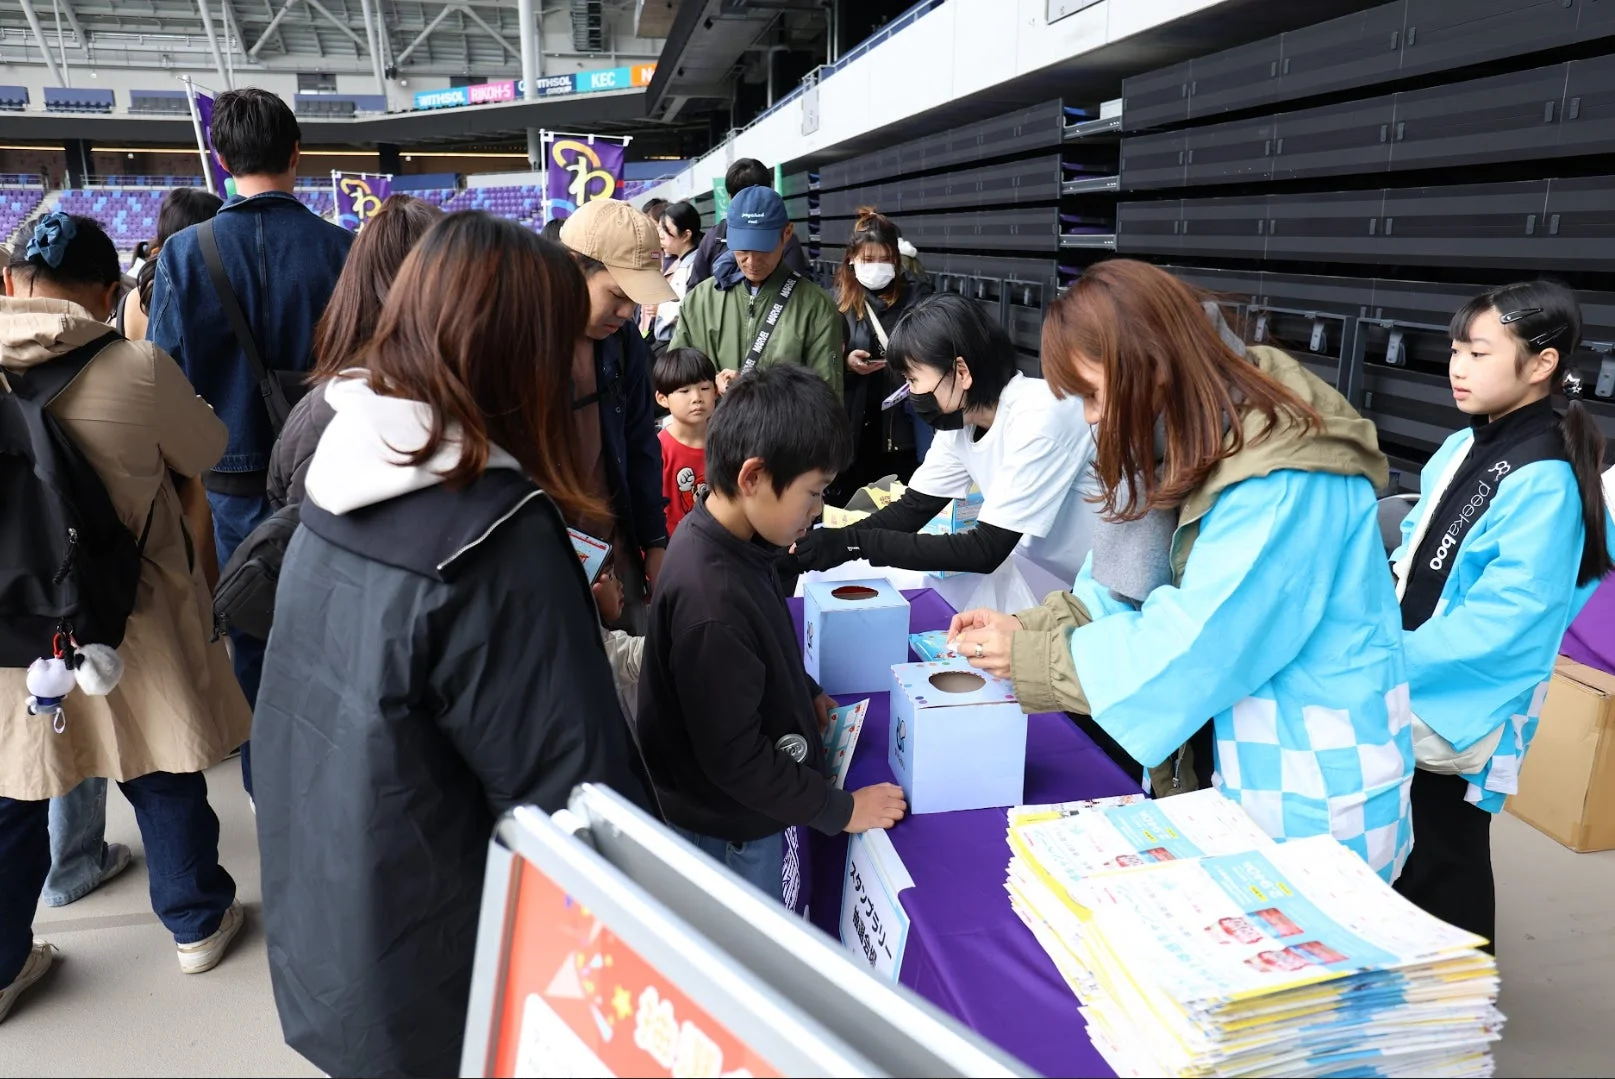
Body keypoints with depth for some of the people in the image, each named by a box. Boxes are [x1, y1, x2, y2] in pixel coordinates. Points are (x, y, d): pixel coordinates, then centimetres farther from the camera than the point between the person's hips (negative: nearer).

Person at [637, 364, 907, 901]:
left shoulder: (723, 536, -7)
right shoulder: (710, 599, -36)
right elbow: (733, 756, -28)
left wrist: (806, 693, 12)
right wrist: (840, 810, -19)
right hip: (730, 831, -8)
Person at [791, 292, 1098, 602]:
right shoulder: (960, 415, -3)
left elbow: (987, 550, -24)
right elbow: (913, 507, 3)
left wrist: (856, 542, -24)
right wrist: (838, 541, -14)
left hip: (1093, 589, -6)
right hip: (1037, 577, 6)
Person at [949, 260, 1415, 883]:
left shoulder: (1284, 484, -27)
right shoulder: (1203, 452, 2)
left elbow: (1192, 651, -28)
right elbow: (1134, 590, 5)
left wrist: (1032, 657, -19)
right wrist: (1028, 626, -9)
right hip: (1240, 766, 8)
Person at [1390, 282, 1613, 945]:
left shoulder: (1544, 481, -20)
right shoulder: (1462, 448, 5)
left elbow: (1501, 621, -24)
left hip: (1457, 710, -8)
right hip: (1408, 699, 8)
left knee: (1440, 875, 8)